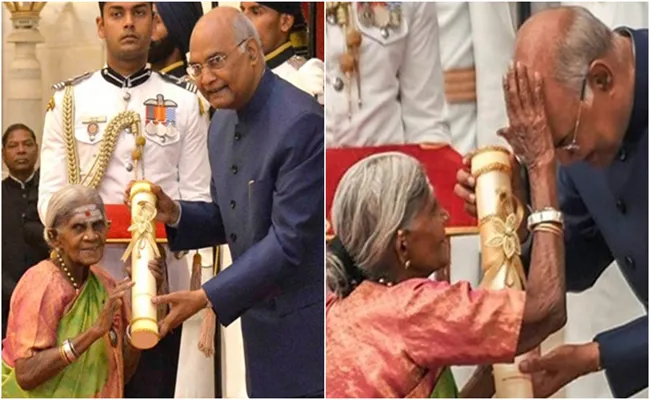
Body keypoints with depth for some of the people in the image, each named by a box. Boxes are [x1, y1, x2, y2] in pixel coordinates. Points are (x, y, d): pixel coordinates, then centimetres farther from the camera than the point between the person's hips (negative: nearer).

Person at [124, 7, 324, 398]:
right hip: (262, 318, 8)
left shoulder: (302, 122, -20)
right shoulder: (223, 124, 8)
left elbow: (289, 240, -23)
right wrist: (174, 214, -4)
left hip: (306, 319, -8)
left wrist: (206, 298, -23)